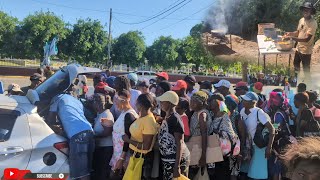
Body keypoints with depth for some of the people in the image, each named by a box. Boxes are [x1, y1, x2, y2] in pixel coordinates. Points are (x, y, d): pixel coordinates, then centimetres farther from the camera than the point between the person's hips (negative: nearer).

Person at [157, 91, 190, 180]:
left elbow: (179, 143, -21)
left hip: (177, 160, -9)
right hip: (168, 160, 9)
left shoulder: (175, 119, -17)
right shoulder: (167, 118, 11)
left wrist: (177, 166, -24)